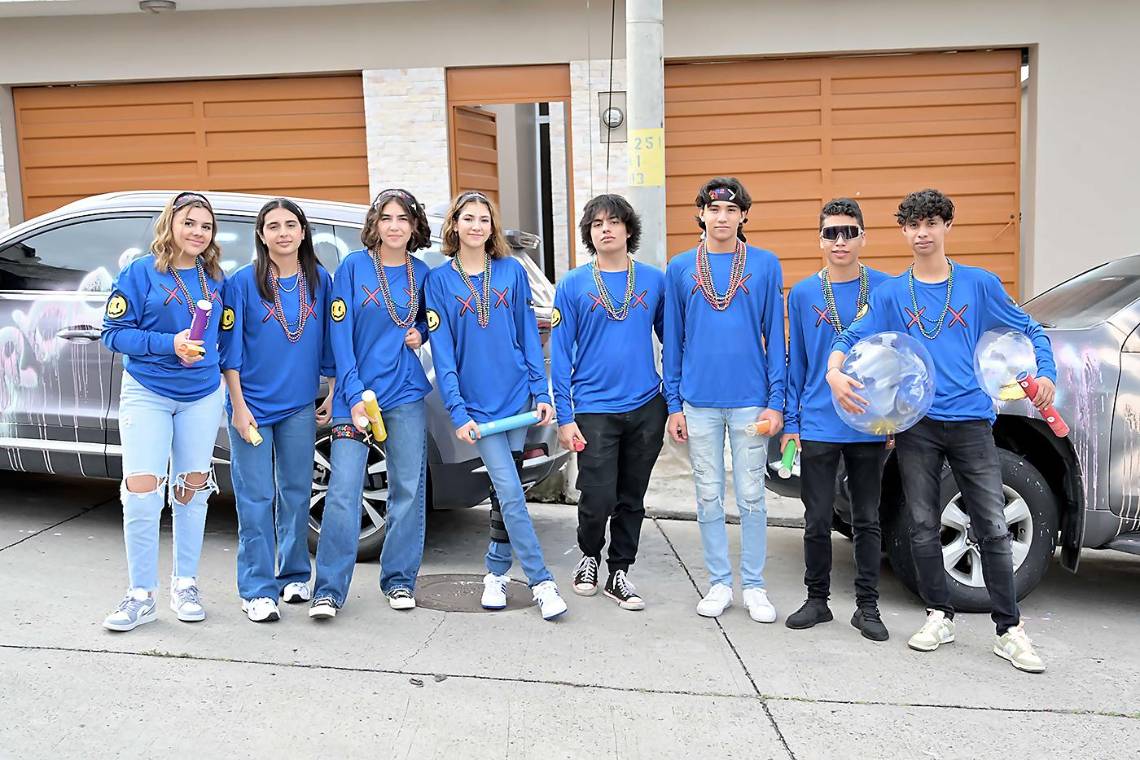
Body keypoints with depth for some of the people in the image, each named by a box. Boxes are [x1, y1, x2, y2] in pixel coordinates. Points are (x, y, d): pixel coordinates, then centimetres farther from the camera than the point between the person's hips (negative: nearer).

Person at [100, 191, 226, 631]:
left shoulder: (215, 278, 7)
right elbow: (114, 332, -8)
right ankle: (140, 595, 5)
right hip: (146, 393, -3)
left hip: (202, 396, 4)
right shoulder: (142, 272, -5)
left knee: (192, 491, 10)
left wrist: (206, 351, -3)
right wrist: (169, 344, -19)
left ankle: (185, 585, 24)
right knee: (141, 493, -9)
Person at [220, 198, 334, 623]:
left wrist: (333, 395, 8)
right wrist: (238, 405, -9)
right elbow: (230, 349, -5)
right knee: (256, 498, -1)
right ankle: (257, 590, 6)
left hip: (300, 406, 3)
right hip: (253, 405, -3)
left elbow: (330, 344, 11)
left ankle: (295, 576, 26)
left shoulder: (320, 281, 4)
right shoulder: (243, 282, -5)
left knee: (296, 492, 11)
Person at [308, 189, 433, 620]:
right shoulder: (353, 266, -3)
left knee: (408, 490, 6)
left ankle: (399, 580, 20)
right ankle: (329, 590, 1)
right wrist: (354, 395, -13)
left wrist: (421, 334, 1)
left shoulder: (422, 274, 7)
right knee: (343, 491, -8)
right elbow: (340, 334, -6)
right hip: (357, 393, -3)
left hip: (406, 394, 3)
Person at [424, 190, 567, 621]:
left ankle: (496, 571, 25)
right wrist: (457, 413, -9)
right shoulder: (439, 280, 0)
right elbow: (442, 354, -4)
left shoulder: (512, 271, 5)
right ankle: (542, 582, 1)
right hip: (478, 406, -2)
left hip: (518, 398, 2)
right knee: (511, 494, -7)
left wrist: (541, 393, 0)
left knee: (509, 493, 8)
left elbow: (529, 337, 7)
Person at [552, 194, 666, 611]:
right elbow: (560, 353, -2)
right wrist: (564, 415, -8)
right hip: (594, 409, -2)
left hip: (646, 408, 3)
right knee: (598, 499, -5)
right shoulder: (573, 285, -1)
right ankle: (589, 556, 25)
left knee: (632, 499, 10)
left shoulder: (654, 280, 5)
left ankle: (618, 573, 26)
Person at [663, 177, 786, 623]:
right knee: (708, 497, 8)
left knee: (751, 497, 5)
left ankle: (754, 586, 17)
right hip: (699, 402, 2)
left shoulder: (765, 265, 1)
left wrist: (776, 401, -5)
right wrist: (674, 405, 3)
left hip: (750, 402, -1)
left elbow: (775, 337, 1)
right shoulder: (680, 268, 5)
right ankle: (719, 583, 21)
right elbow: (673, 339, 7)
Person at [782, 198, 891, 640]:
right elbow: (795, 363, 7)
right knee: (818, 520, 7)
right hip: (817, 427, 1)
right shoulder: (802, 294, 3)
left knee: (867, 520, 9)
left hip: (870, 428, 0)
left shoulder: (886, 289, 0)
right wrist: (790, 422, 3)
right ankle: (817, 600, 22)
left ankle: (867, 607, 20)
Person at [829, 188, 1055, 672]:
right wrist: (835, 371, -22)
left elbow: (1029, 329, 12)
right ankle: (939, 616, 22)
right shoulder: (890, 293, 6)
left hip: (970, 420, -1)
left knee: (993, 528, -2)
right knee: (923, 528, 7)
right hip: (916, 424, 1)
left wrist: (1046, 374, -5)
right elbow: (851, 338, -1)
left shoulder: (980, 283, 5)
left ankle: (1009, 631, 8)